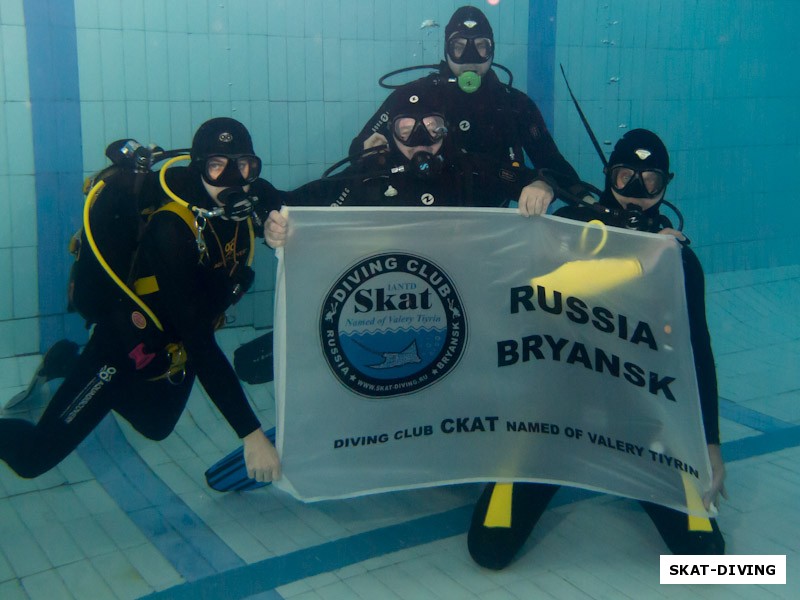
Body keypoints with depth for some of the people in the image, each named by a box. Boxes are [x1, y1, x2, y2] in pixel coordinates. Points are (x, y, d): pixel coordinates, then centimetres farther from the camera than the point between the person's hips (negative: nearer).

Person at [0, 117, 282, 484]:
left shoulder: (250, 195, -18)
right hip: (125, 347, -7)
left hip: (175, 350, 7)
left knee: (156, 427, 31)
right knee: (33, 457, -7)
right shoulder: (174, 230, -36)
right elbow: (199, 343, -38)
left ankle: (69, 365, 45)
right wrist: (251, 433, -39)